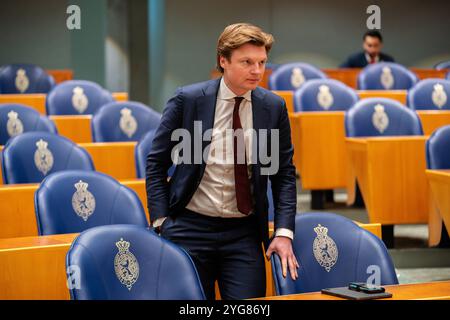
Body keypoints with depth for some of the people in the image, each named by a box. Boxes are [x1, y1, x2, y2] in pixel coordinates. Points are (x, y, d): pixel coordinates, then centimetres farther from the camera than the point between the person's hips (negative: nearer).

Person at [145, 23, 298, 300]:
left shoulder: (274, 107, 1)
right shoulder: (188, 100, -6)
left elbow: (284, 174, 6)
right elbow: (156, 165, 1)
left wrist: (284, 232, -5)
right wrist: (161, 224, -6)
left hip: (245, 234, 2)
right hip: (191, 229, -1)